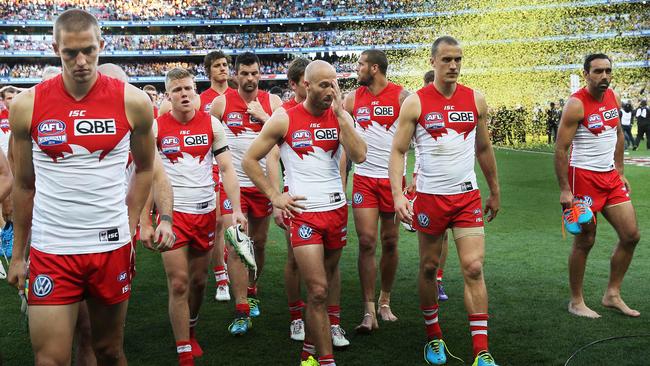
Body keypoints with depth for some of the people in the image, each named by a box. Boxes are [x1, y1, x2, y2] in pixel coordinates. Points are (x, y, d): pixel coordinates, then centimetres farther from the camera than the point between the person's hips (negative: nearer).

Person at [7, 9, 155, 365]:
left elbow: (144, 168, 11)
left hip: (112, 246, 0)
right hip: (50, 250, 0)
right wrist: (17, 254, 11)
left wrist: (129, 225, 4)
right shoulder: (27, 105, -2)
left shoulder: (132, 101, -4)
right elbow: (24, 184, 8)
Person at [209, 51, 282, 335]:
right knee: (236, 245, -10)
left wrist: (263, 116, -14)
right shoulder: (221, 102, 1)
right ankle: (242, 312, -6)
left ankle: (251, 291, 37)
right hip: (232, 183, -2)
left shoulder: (272, 101, 3)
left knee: (258, 241, 14)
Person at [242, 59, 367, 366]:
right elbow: (249, 160, 1)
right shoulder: (284, 119, -5)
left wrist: (340, 114, -14)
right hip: (303, 212, -4)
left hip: (337, 210, 4)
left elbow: (359, 156, -11)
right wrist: (275, 196, -4)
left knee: (323, 287, 13)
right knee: (318, 291, -8)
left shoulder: (341, 117, 4)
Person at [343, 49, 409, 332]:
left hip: (393, 178, -1)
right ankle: (369, 311, -2)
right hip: (364, 178, 2)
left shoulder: (402, 96, -4)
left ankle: (385, 301, 25)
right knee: (366, 242, -5)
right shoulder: (353, 98, 5)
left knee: (390, 242, 7)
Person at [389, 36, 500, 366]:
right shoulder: (415, 103, -6)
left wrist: (494, 192, 17)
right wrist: (397, 194, -20)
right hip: (430, 197, -1)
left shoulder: (475, 100, 3)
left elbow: (483, 149, 14)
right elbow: (398, 151, -6)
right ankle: (433, 336, 29)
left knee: (473, 269, -5)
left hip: (468, 196, 2)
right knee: (428, 268, 10)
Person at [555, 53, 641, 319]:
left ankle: (612, 295, 20)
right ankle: (576, 302, 15)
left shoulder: (613, 98, 7)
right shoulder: (576, 105, -15)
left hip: (610, 177, 8)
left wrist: (620, 172, 15)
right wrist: (564, 190, -20)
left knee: (631, 235, 7)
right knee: (584, 242, 0)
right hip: (584, 177, -7)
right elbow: (560, 149, -16)